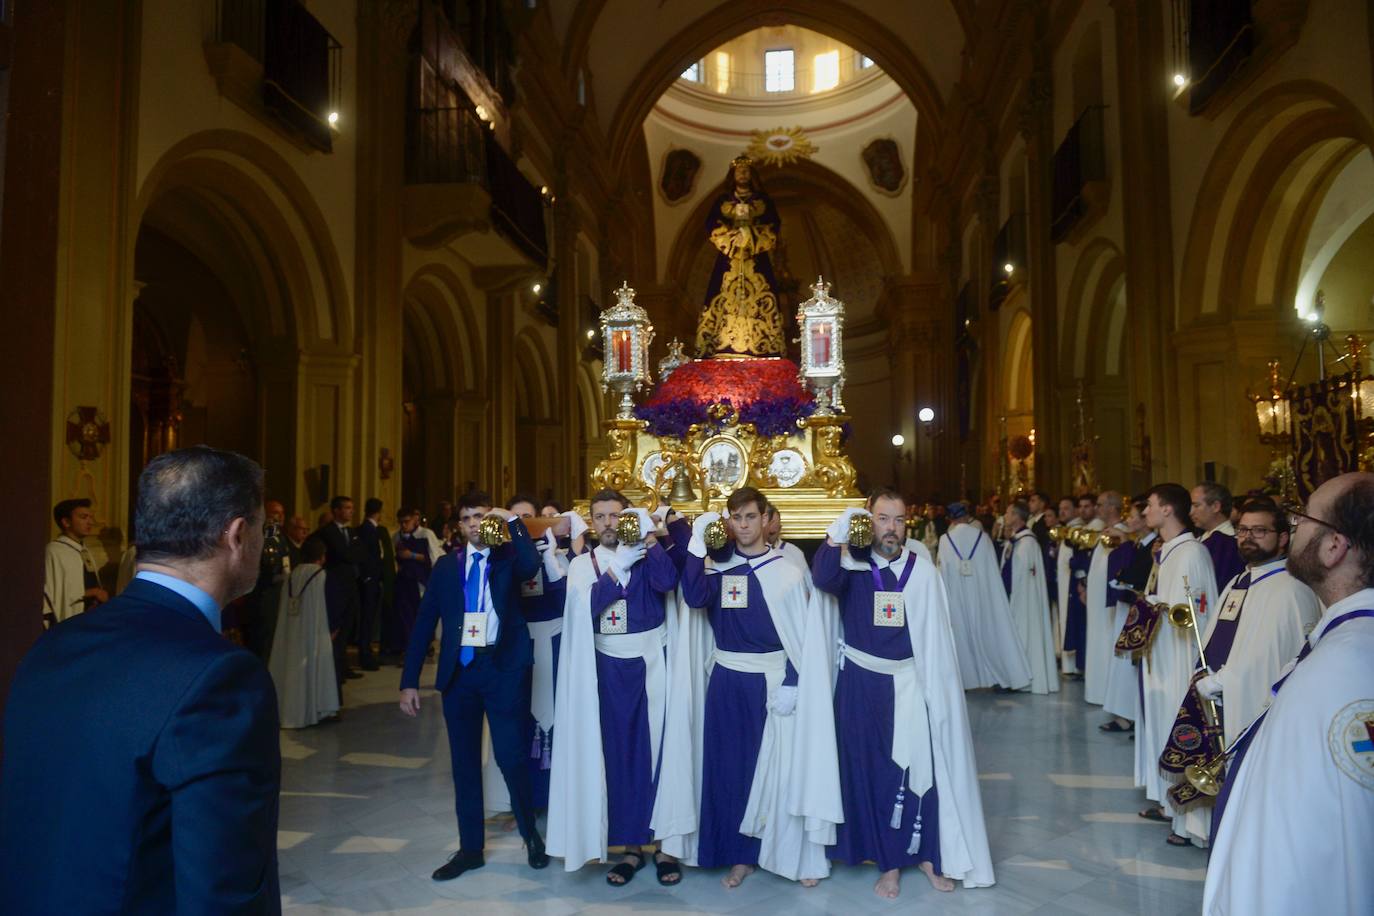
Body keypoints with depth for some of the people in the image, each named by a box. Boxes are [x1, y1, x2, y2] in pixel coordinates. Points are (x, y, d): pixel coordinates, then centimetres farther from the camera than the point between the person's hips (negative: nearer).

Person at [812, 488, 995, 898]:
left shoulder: (923, 571, -2)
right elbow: (822, 580, -29)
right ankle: (889, 863, 24)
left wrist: (937, 687, 0)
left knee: (920, 768, 6)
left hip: (909, 682, 1)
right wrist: (837, 533, -34)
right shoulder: (851, 564, -5)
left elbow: (936, 636, 1)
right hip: (860, 683, 0)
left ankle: (928, 854, 27)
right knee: (870, 770, 8)